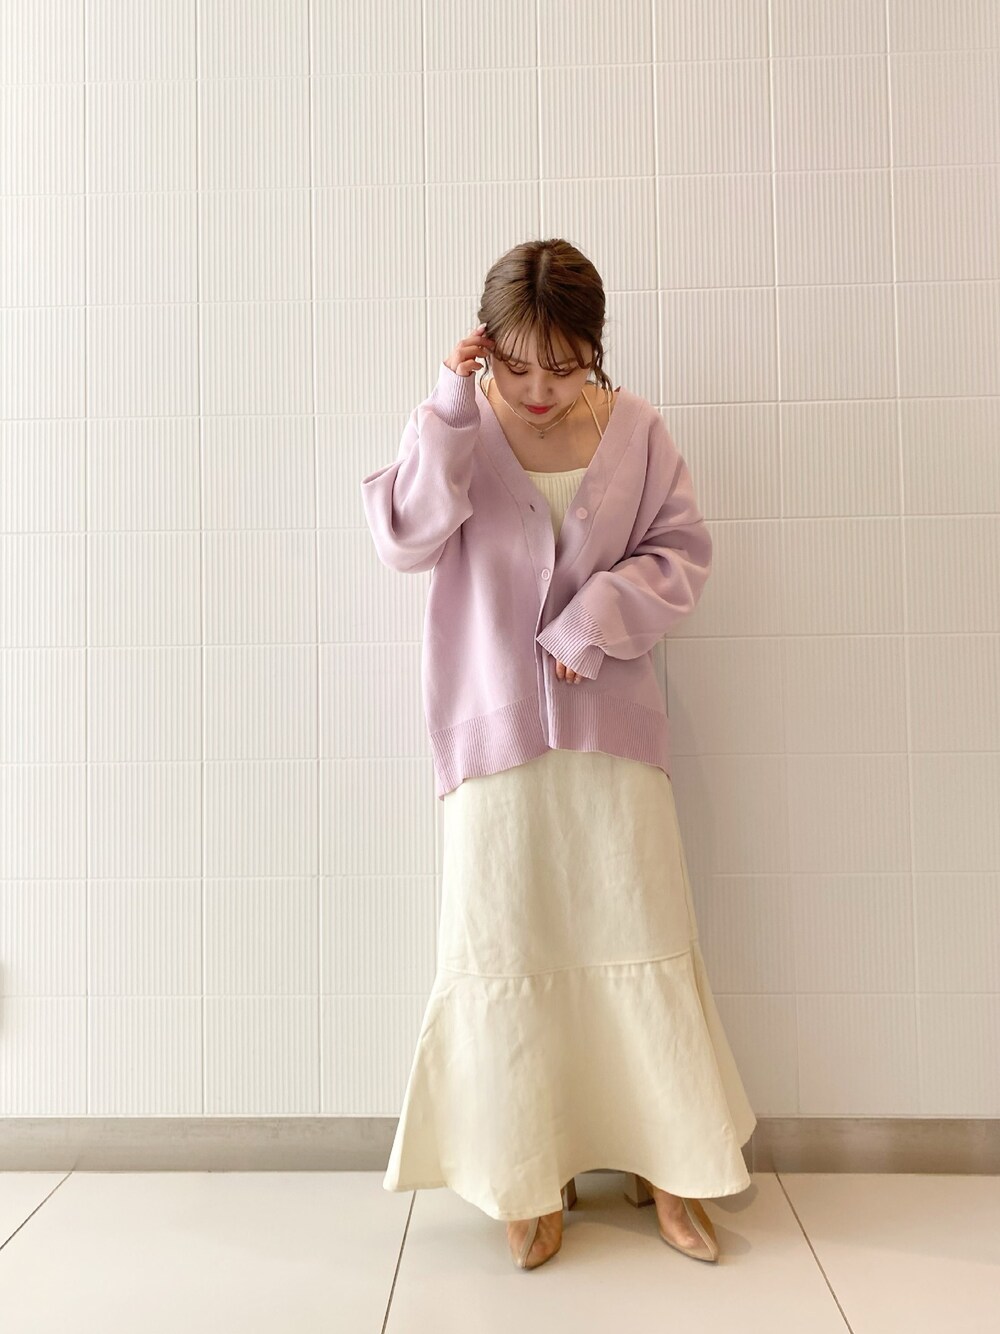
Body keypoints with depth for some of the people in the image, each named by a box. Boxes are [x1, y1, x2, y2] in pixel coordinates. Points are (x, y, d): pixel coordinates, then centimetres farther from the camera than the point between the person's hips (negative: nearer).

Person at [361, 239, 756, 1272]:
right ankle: (528, 1175, 25)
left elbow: (684, 549, 3)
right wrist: (448, 412, -16)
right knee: (504, 943, 5)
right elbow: (406, 541, -11)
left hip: (609, 720, 1)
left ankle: (663, 1160, 29)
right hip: (492, 727, -1)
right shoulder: (458, 426, 0)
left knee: (639, 933, 7)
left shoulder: (635, 426, 2)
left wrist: (600, 614, -13)